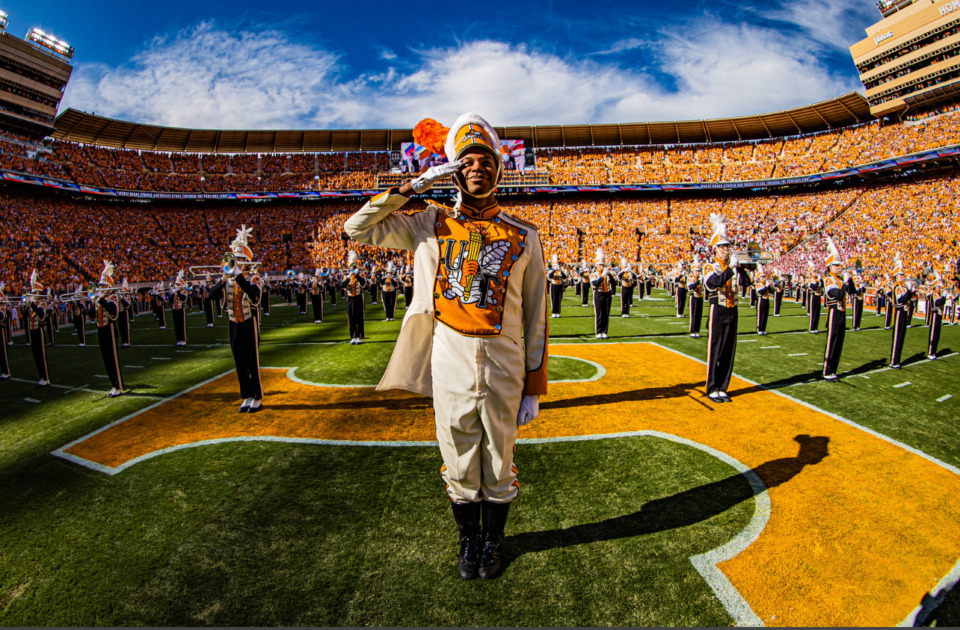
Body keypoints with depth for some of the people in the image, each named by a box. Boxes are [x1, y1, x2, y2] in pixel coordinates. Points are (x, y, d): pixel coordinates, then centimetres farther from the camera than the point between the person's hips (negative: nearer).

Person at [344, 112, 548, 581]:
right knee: (459, 461, 13)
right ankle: (468, 540, 38)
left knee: (499, 459, 13)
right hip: (448, 361, 1)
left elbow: (536, 316, 3)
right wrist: (414, 185, -3)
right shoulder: (431, 226, 4)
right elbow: (358, 228, 1)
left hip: (504, 364, 0)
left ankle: (492, 540, 38)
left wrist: (534, 385, 1)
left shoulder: (522, 236, 2)